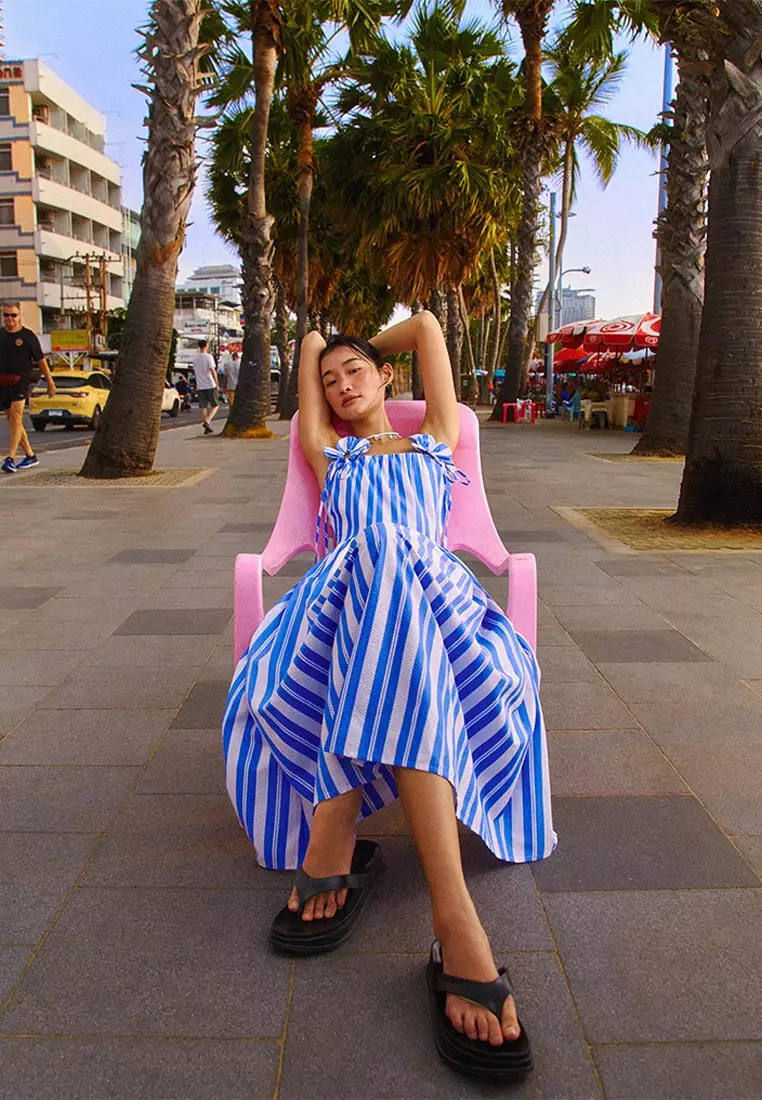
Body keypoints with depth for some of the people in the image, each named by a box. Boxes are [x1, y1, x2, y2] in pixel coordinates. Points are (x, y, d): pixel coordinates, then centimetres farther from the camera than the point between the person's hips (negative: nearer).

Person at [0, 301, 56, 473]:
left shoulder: (27, 335, 0)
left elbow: (41, 360, 4)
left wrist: (50, 382, 4)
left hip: (20, 382, -5)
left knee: (16, 419, -14)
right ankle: (30, 456, 21)